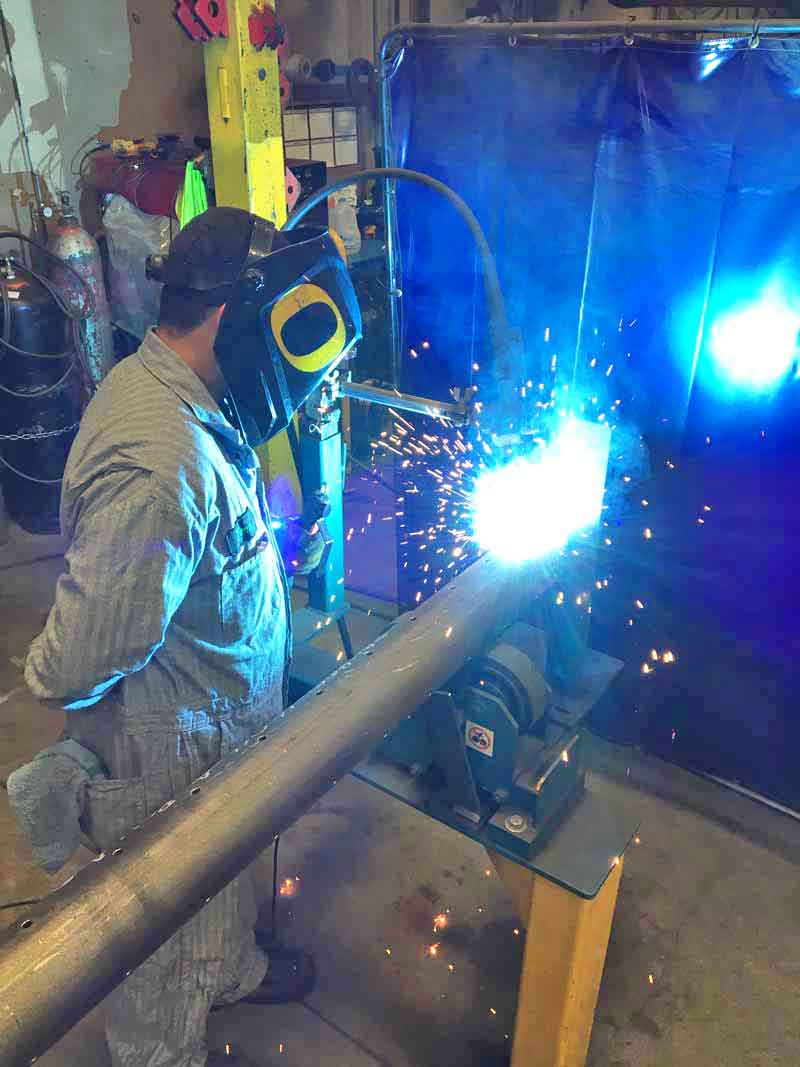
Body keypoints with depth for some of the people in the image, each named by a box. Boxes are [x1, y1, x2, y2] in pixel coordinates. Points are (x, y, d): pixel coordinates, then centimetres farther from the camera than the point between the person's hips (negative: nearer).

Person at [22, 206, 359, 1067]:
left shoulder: (158, 384, -5)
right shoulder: (163, 466, -38)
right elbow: (78, 661, -31)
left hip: (217, 719, 9)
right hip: (169, 754, -9)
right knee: (169, 932, 20)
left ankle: (229, 969, 62)